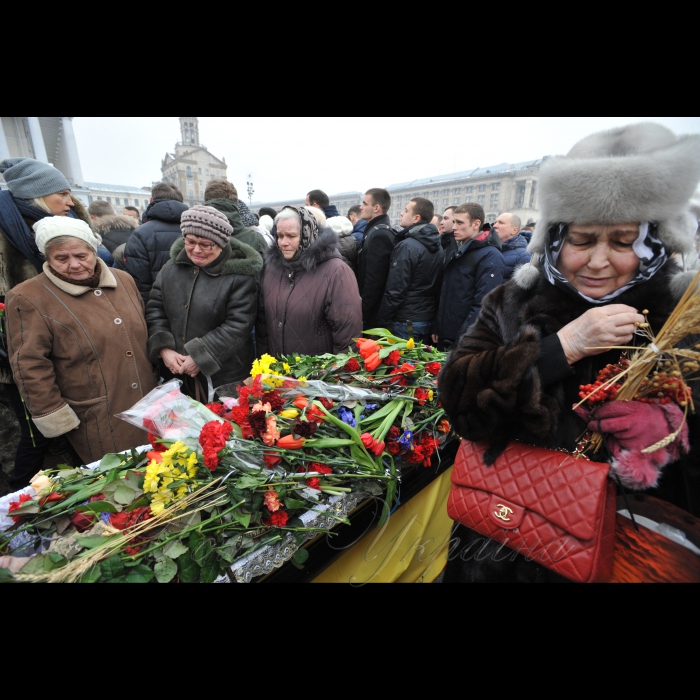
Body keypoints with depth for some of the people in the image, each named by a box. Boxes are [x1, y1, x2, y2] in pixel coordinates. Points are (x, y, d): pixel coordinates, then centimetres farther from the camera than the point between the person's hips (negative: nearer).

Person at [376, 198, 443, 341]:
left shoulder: (407, 246, -16)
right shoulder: (438, 248, 9)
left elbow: (395, 289, -19)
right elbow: (439, 287, 13)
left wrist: (382, 322, -13)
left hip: (406, 322, -8)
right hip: (429, 320, 8)